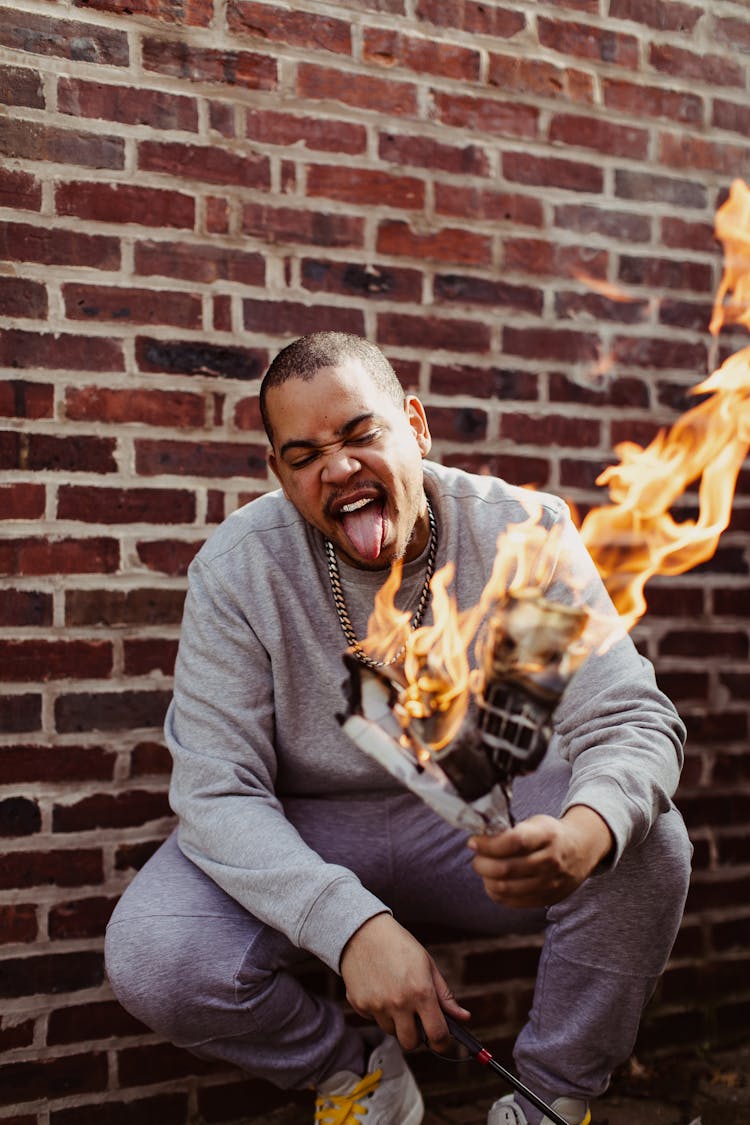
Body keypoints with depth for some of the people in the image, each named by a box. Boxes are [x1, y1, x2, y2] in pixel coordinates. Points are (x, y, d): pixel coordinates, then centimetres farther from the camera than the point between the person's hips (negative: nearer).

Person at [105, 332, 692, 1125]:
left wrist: (584, 835, -45)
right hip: (303, 835, 0)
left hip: (483, 817, 1)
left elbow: (632, 720, -19)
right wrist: (353, 926, -37)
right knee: (151, 961, -26)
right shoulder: (237, 568, -17)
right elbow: (217, 791, -20)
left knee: (648, 843, -26)